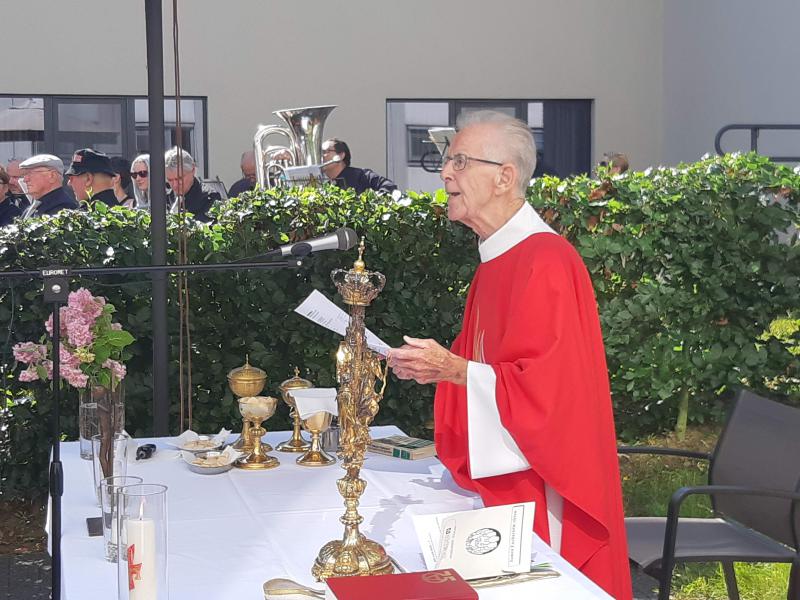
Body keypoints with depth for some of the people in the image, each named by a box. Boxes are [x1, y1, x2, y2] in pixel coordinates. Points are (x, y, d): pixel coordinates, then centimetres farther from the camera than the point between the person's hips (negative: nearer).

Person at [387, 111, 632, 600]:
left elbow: (547, 385, -24)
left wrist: (454, 369, -22)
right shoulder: (497, 260, 10)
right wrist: (435, 365, 4)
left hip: (541, 484, -9)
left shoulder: (547, 261, -20)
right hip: (502, 480, 9)